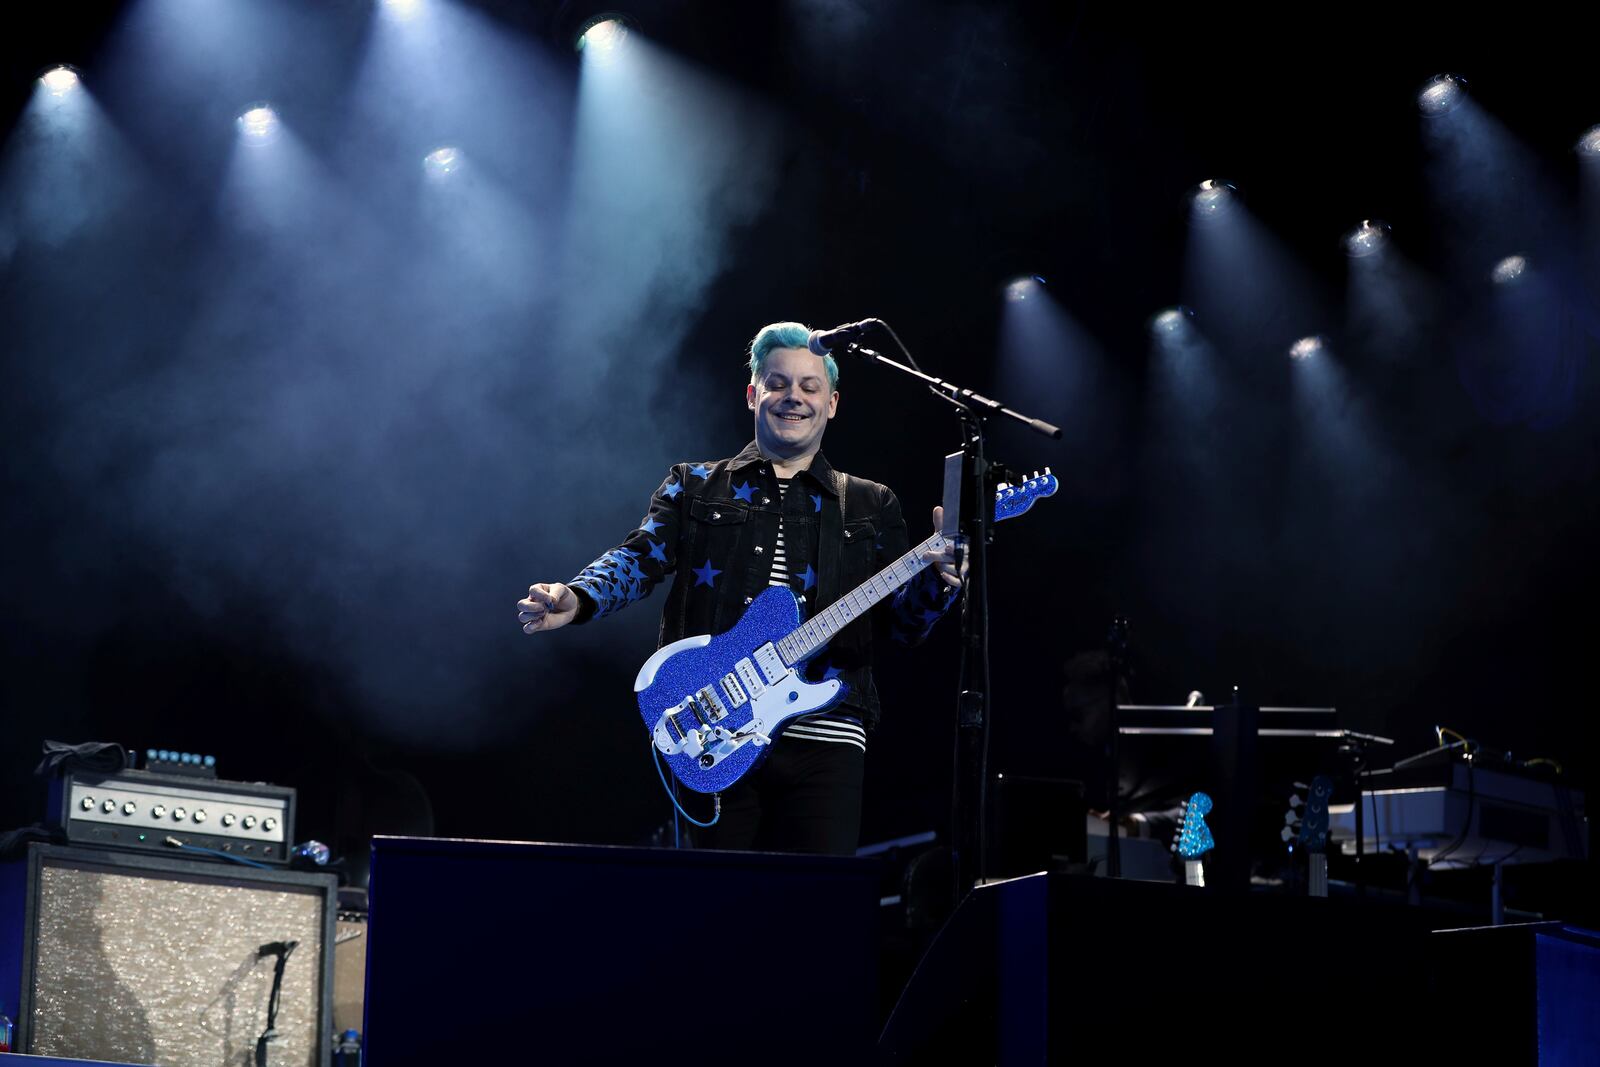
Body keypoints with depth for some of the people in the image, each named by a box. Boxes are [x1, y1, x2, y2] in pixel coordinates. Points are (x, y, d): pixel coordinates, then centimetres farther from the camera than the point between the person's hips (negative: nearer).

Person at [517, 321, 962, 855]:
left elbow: (903, 620, 10)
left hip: (823, 738, 1)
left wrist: (939, 580, -12)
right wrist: (575, 600, -18)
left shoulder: (870, 506, 16)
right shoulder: (696, 487, 15)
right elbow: (639, 558, 2)